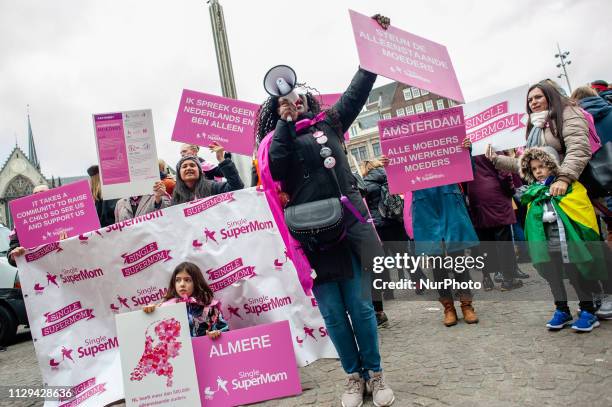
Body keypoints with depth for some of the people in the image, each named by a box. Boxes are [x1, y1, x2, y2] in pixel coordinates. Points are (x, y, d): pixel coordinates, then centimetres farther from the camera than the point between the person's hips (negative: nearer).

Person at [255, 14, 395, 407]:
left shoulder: (328, 123, 15)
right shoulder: (275, 142, 9)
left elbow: (357, 92, 12)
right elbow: (277, 170, -11)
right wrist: (286, 121, -10)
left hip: (350, 225, 1)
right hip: (312, 235, -1)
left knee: (361, 305, 5)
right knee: (333, 312, 6)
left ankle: (375, 373, 23)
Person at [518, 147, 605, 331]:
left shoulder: (569, 185, -3)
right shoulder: (534, 192, 10)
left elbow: (584, 212, -8)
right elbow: (532, 217, 18)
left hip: (568, 241, -5)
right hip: (547, 245, 5)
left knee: (575, 274, 0)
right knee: (552, 276, 11)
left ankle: (588, 311, 17)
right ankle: (562, 310, 27)